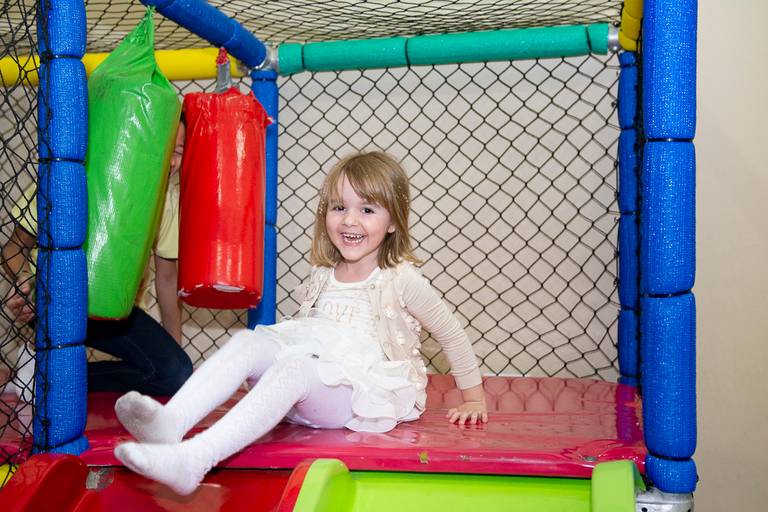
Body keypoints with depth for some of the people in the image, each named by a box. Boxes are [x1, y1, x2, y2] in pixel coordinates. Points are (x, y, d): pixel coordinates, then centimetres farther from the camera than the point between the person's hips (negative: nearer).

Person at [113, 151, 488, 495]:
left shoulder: (401, 279, -4)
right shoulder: (322, 275, 13)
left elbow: (451, 334, 4)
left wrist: (473, 398, 9)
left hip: (365, 395, -5)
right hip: (309, 394, 6)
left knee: (295, 368, -35)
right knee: (248, 341, -20)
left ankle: (194, 459, -51)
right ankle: (172, 420, -42)